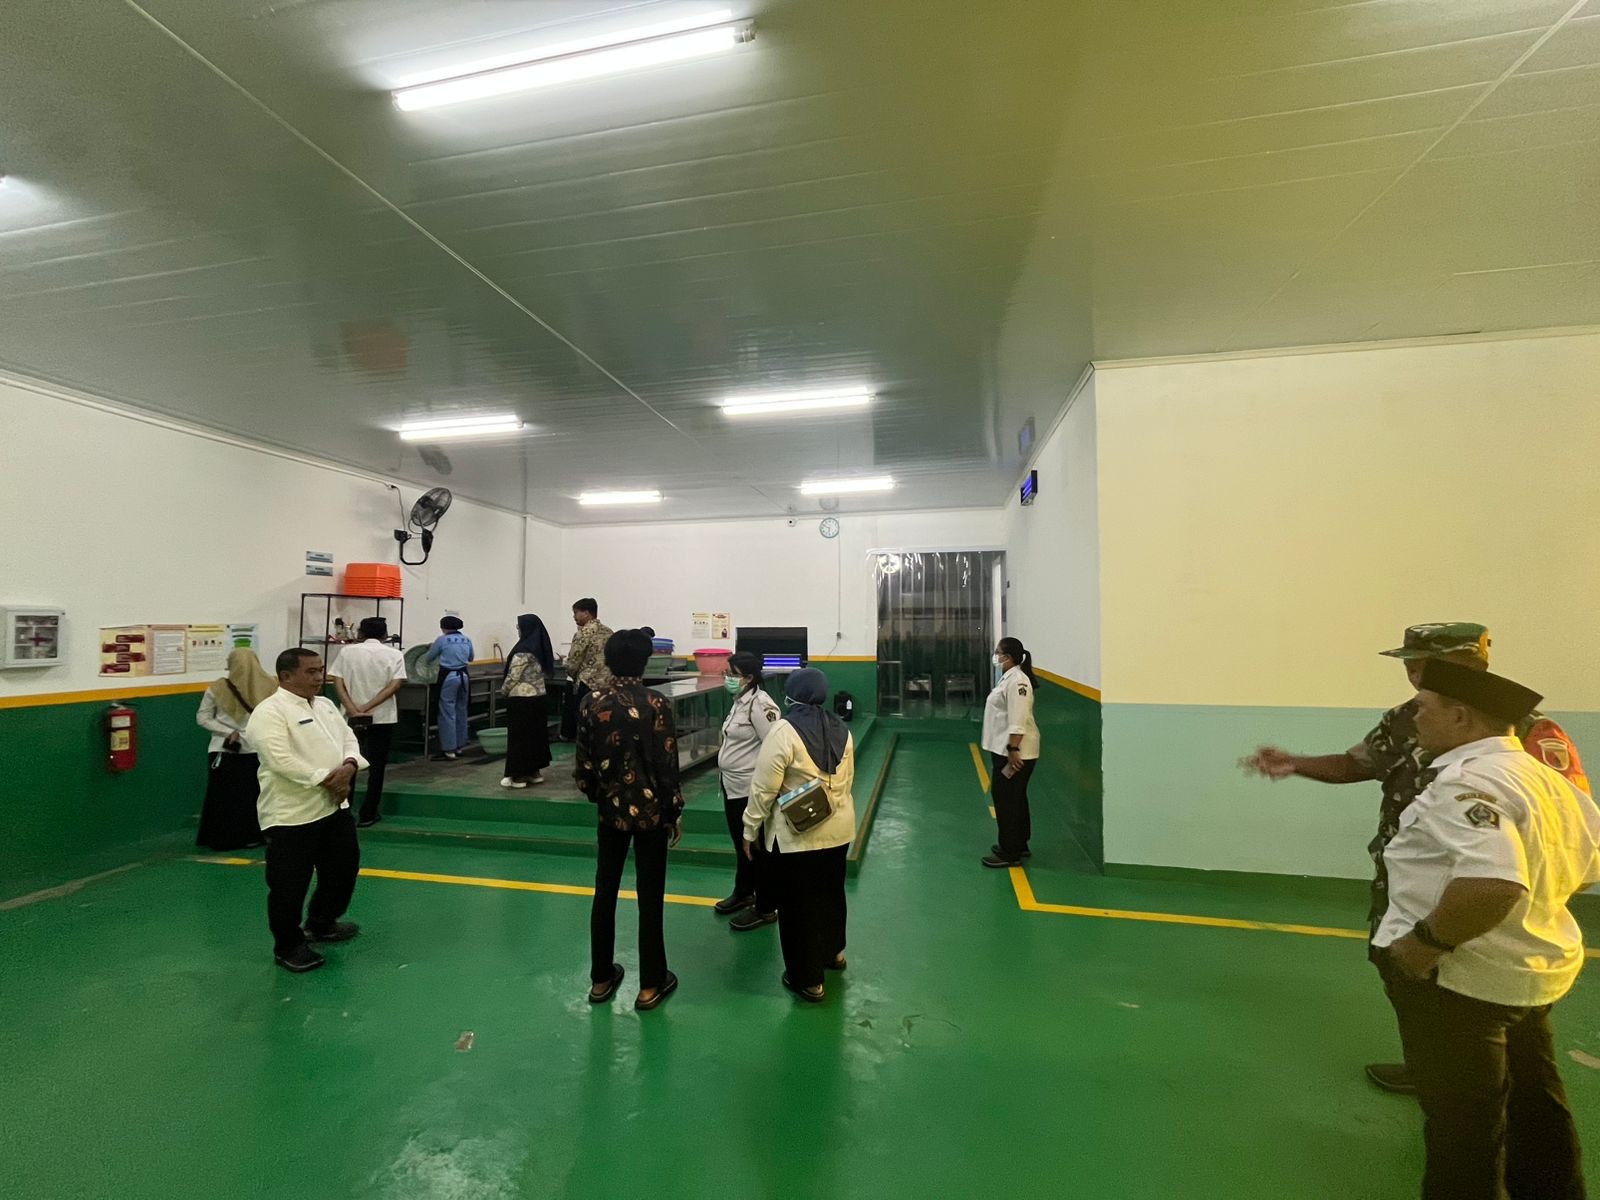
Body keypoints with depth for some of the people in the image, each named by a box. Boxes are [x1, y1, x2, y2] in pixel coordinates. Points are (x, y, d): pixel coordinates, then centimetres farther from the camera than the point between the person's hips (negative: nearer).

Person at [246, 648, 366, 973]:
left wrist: (349, 767, -12)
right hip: (291, 814, -8)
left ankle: (321, 924, 41)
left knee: (344, 868, 19)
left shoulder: (325, 704, 10)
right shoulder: (269, 712, -16)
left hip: (334, 806, 8)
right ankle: (288, 946, 24)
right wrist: (326, 779, -20)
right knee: (289, 885, 4)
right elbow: (281, 761, -24)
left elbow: (348, 739, 9)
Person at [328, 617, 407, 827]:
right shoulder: (394, 654, 0)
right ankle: (367, 815, 10)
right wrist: (368, 707, -13)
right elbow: (395, 685, -11)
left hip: (351, 717, 2)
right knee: (376, 767, 7)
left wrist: (353, 710, -13)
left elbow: (337, 682, -5)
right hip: (382, 718, -1)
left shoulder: (347, 652, 3)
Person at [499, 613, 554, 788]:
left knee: (519, 735, 0)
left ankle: (518, 775, 6)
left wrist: (503, 691, 2)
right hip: (538, 696, 8)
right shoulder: (540, 648, 7)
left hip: (521, 699, -8)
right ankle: (534, 772, 21)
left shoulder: (524, 650, -18)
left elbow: (513, 676, -16)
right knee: (535, 733, 13)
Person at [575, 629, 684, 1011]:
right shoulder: (656, 704, -16)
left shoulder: (592, 703, -5)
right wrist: (675, 812, -2)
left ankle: (601, 978, 30)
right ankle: (650, 984, 19)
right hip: (651, 810, -3)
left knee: (605, 892, 17)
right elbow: (667, 765, -13)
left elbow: (583, 763, 0)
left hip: (611, 808, 3)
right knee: (650, 897, 8)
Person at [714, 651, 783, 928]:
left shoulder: (760, 704, -22)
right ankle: (743, 892, 42)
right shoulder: (739, 701, 8)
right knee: (741, 843, 23)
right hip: (733, 786, 9)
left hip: (751, 790, -9)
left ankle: (766, 908, 20)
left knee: (757, 847, 5)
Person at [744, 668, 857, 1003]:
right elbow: (846, 780, 11)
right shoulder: (841, 730, 1)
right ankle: (833, 952, 45)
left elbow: (764, 787, -17)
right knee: (831, 891, 25)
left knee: (798, 903, 9)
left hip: (797, 835, -6)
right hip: (838, 829, 7)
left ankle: (808, 980, 21)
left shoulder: (785, 731, -18)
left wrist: (750, 829, -6)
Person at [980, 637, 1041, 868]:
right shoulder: (1009, 678, 14)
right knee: (1013, 798, 18)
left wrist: (1013, 750, -25)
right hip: (1004, 750, 10)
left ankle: (1010, 852, 7)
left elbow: (1018, 721, -25)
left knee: (1008, 799, -2)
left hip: (1015, 752, -10)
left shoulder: (1017, 681, -20)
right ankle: (1018, 845, 30)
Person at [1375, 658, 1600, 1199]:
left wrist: (1428, 938, -26)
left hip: (1460, 980, -9)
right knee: (1533, 1109, 27)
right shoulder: (1547, 779, 3)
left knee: (1463, 1127, 10)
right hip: (1533, 972, 9)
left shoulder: (1467, 781, -27)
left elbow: (1492, 886, -39)